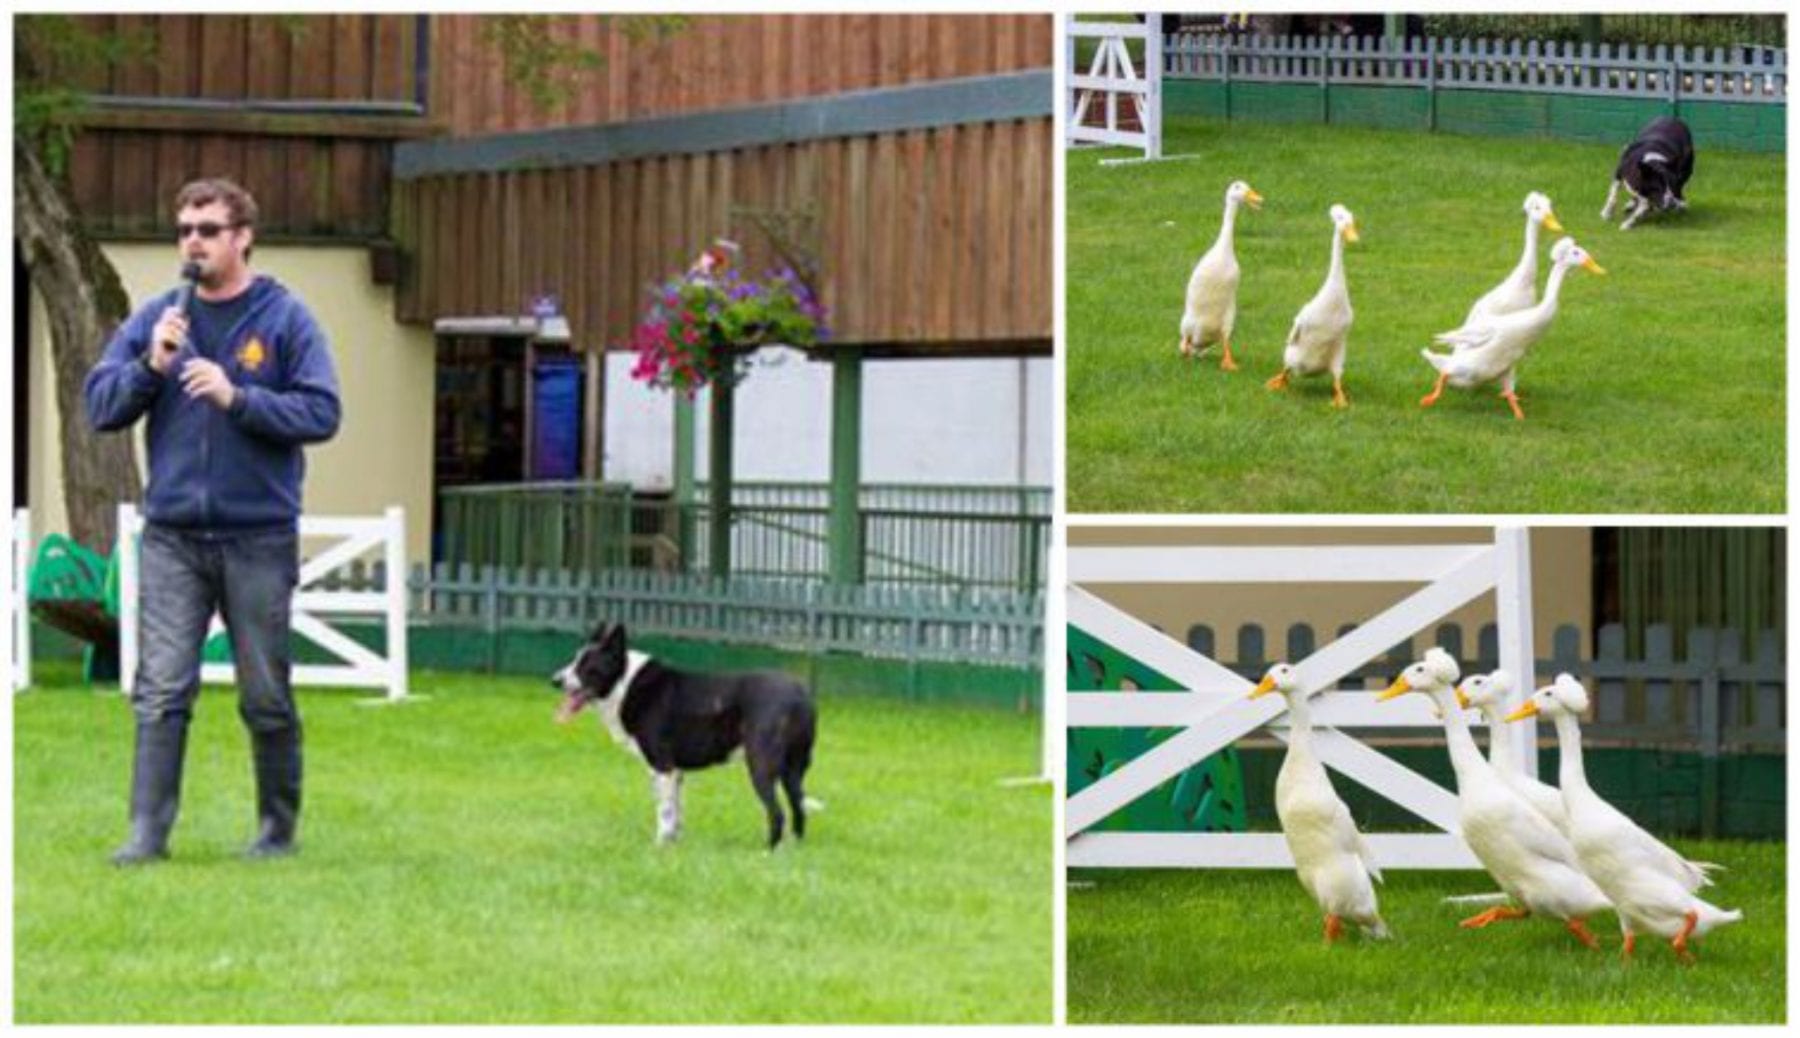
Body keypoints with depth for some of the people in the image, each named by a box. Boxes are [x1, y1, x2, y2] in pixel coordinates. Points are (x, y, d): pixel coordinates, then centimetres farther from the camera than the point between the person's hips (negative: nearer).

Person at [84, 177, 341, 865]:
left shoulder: (286, 319, -1)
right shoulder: (155, 320, 8)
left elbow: (322, 414, -8)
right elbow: (100, 407, 5)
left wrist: (236, 397, -18)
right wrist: (151, 365, -12)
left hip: (259, 537, -2)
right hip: (171, 537, 2)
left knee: (267, 697, 7)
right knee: (161, 691, -6)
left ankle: (278, 831, 19)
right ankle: (148, 833, -7)